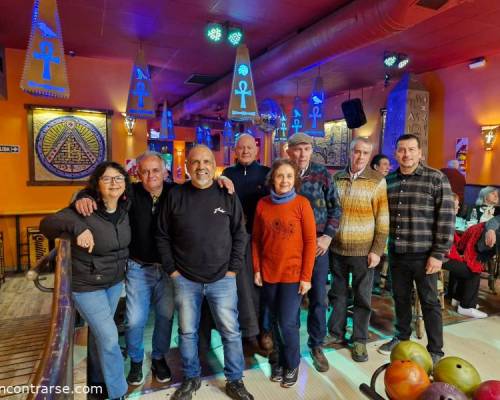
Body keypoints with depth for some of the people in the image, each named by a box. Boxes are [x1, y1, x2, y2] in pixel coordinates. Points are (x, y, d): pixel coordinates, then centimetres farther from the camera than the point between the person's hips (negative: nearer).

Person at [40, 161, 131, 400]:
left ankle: (97, 380, 44)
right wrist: (77, 227, -45)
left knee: (99, 331, 23)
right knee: (109, 337, -4)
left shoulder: (124, 208, -6)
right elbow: (46, 225, -29)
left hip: (115, 282, 6)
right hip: (87, 285, -6)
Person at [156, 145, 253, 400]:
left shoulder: (227, 195, -2)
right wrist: (172, 270, -2)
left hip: (222, 279, 0)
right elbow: (162, 236, 2)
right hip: (185, 279, 1)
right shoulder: (175, 195, -3)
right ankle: (191, 378, 37)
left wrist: (233, 269, -3)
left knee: (231, 332, 9)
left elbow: (240, 235, 2)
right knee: (187, 332, 15)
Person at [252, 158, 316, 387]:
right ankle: (282, 360, 38)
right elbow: (256, 240, 6)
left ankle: (292, 365, 28)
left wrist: (306, 276, -10)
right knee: (276, 322, 15)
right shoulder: (263, 204, 0)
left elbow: (310, 242, -8)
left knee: (287, 323, 1)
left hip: (293, 274, -3)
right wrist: (256, 269, 1)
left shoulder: (302, 203, -8)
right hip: (268, 274, 3)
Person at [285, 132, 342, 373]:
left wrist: (328, 236, -5)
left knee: (318, 298, 9)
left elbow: (335, 207, 3)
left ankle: (316, 345, 28)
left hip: (317, 244, 1)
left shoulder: (322, 174, 0)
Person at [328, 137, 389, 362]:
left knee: (362, 297, 10)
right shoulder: (336, 179, 5)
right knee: (338, 293, 16)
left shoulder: (377, 181, -5)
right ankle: (336, 333, 32)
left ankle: (360, 340, 25)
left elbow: (383, 219, -6)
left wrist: (377, 250, -10)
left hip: (363, 250, -3)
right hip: (337, 248, 3)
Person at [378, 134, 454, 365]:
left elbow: (446, 218, -10)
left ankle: (435, 351, 24)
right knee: (400, 298, 17)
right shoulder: (389, 180, 6)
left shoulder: (436, 178, -7)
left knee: (429, 302, 8)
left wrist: (438, 254, -12)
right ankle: (402, 337, 37)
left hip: (423, 254, -4)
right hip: (396, 253, 4)